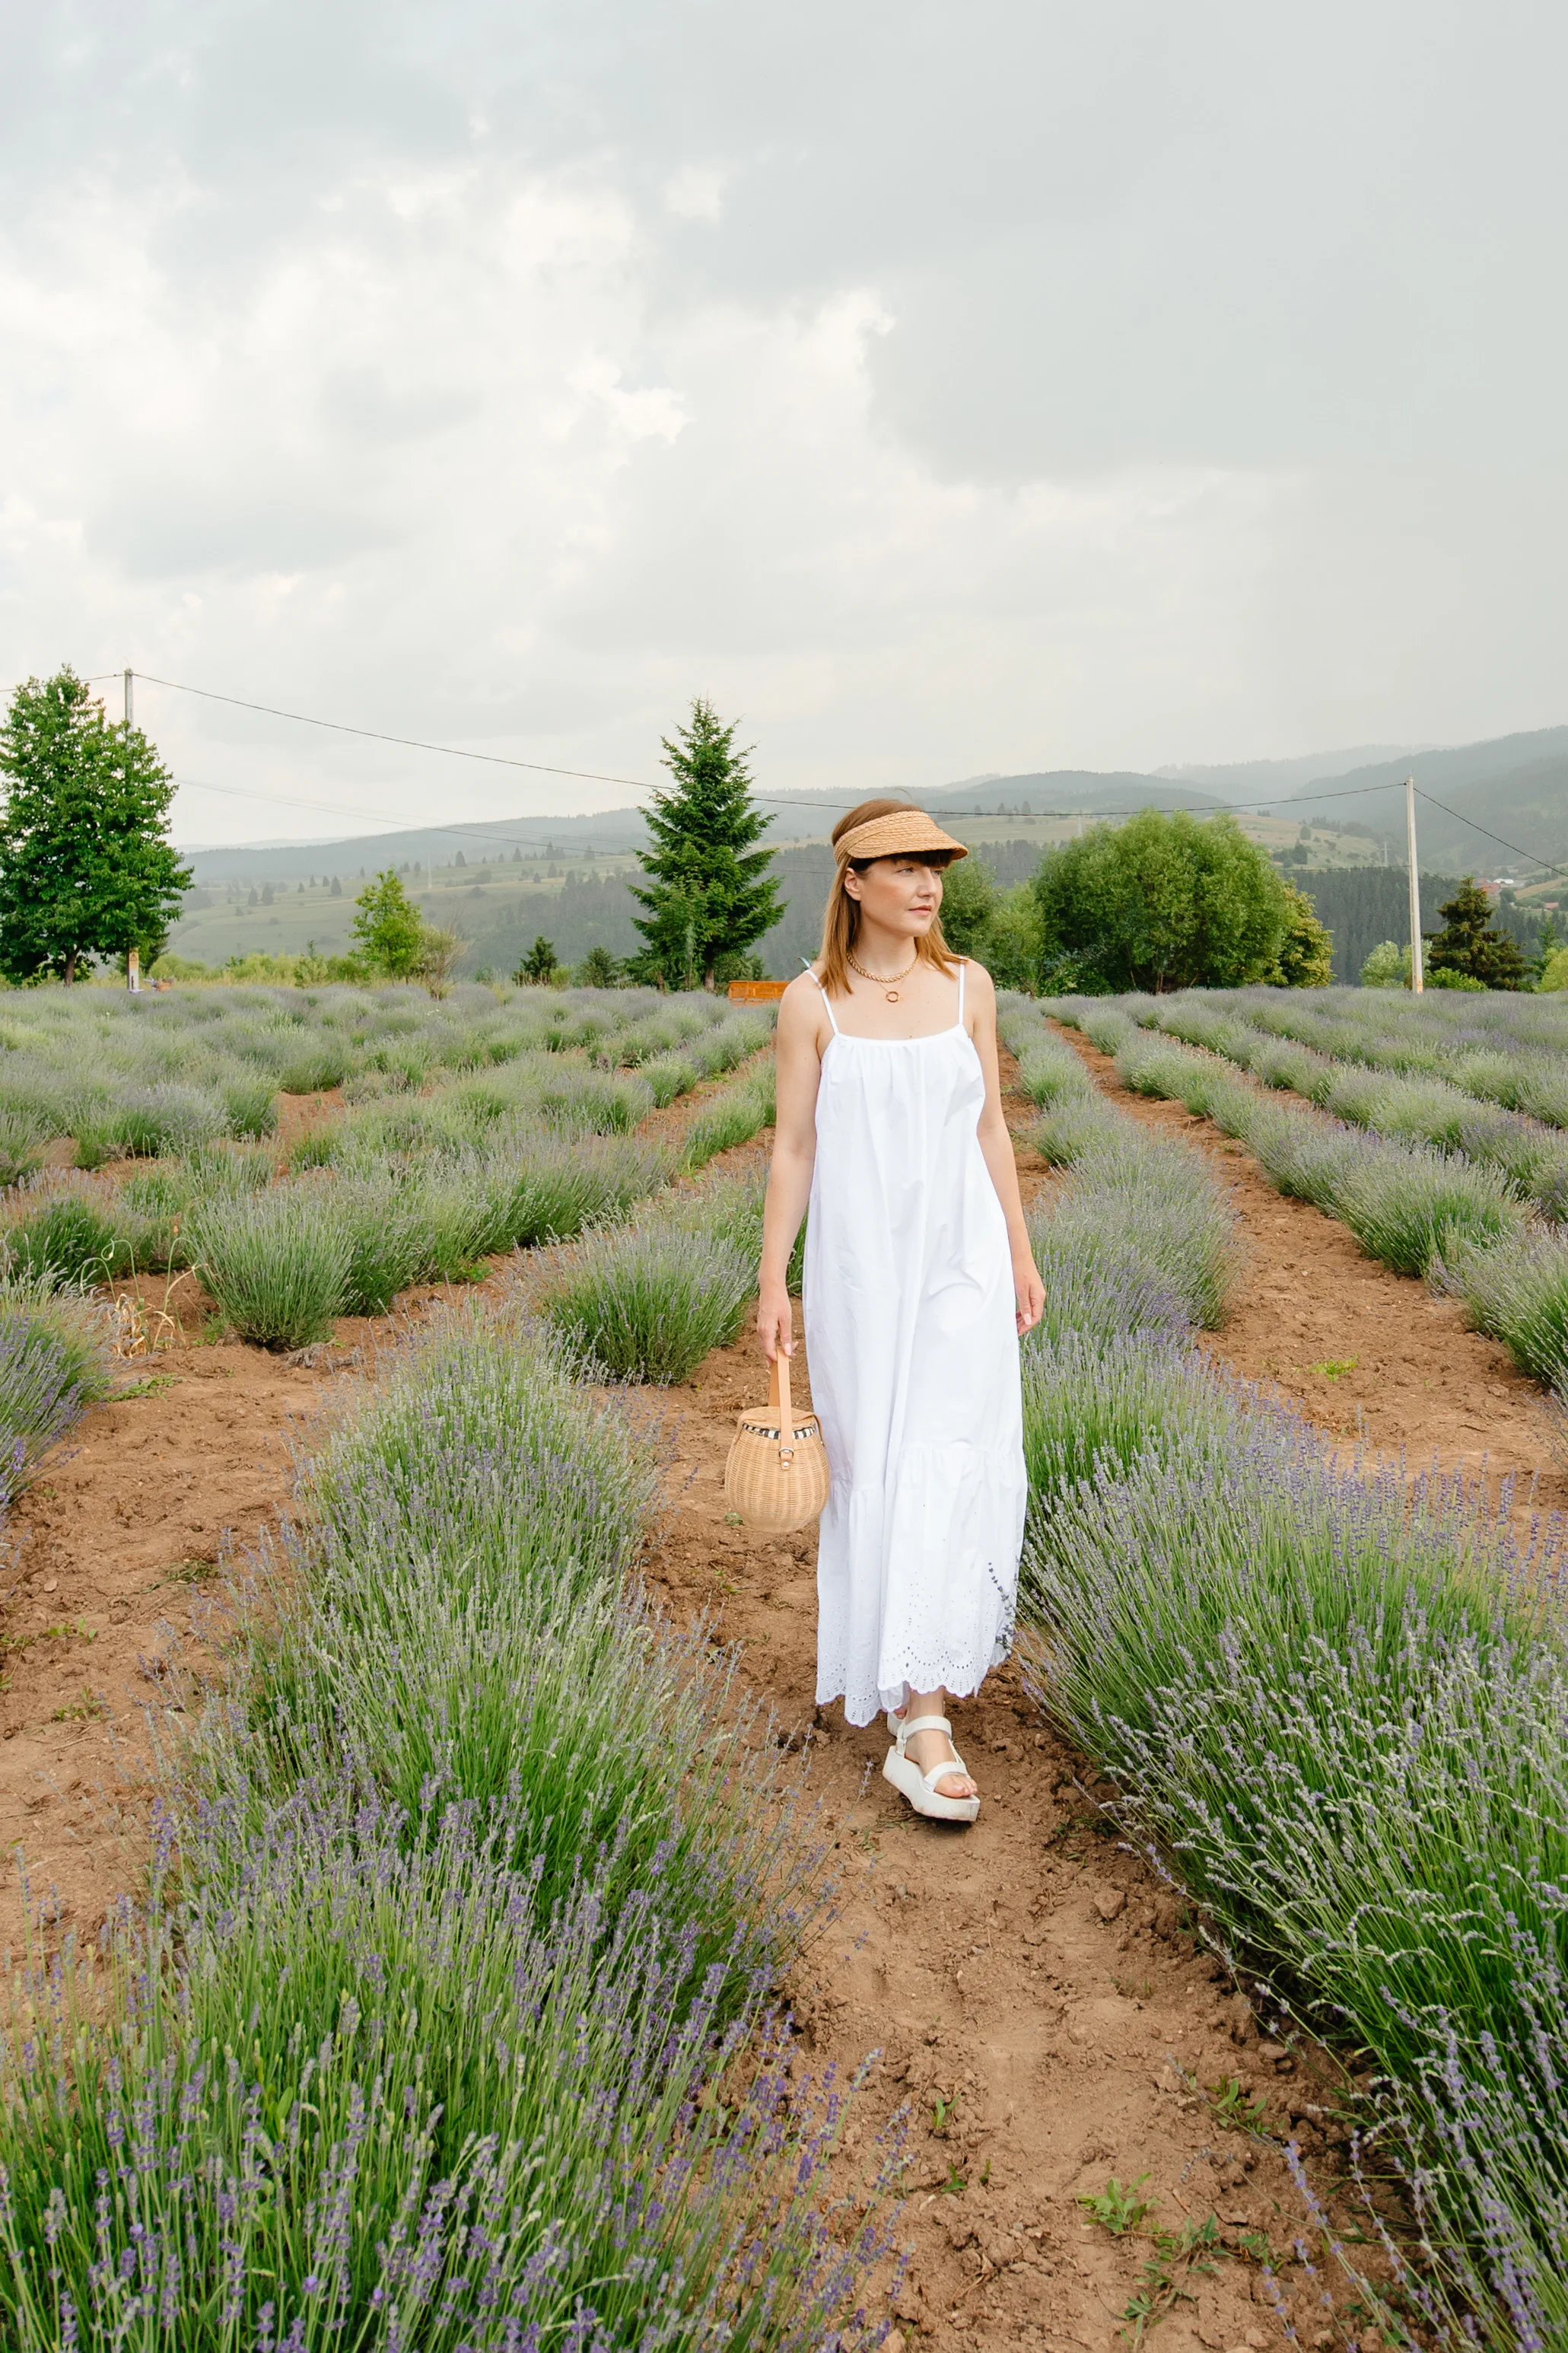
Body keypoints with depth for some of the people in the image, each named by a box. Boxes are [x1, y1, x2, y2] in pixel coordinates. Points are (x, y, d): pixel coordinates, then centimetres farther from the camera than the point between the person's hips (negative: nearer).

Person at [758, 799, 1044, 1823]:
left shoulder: (968, 986, 6)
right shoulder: (812, 1001, -1)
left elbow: (991, 1129, 11)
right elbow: (794, 1145, 1)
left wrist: (1021, 1253, 12)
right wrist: (773, 1280, -1)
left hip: (960, 1258, 1)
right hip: (859, 1262, -1)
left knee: (950, 1465, -4)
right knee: (873, 1469, 3)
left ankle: (923, 1719, 6)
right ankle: (901, 1674, 16)